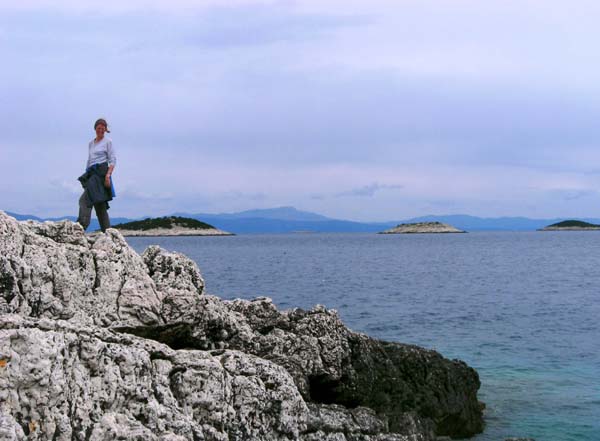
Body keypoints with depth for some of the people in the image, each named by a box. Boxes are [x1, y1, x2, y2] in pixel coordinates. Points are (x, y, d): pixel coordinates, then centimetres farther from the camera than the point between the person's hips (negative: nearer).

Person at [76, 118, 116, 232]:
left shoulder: (108, 141, 3)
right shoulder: (91, 143, 22)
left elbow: (113, 160, -4)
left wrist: (108, 175, -17)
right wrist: (86, 175, 19)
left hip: (101, 171, -7)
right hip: (91, 173, 7)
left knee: (84, 199, -22)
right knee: (99, 205, 4)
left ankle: (82, 226, -30)